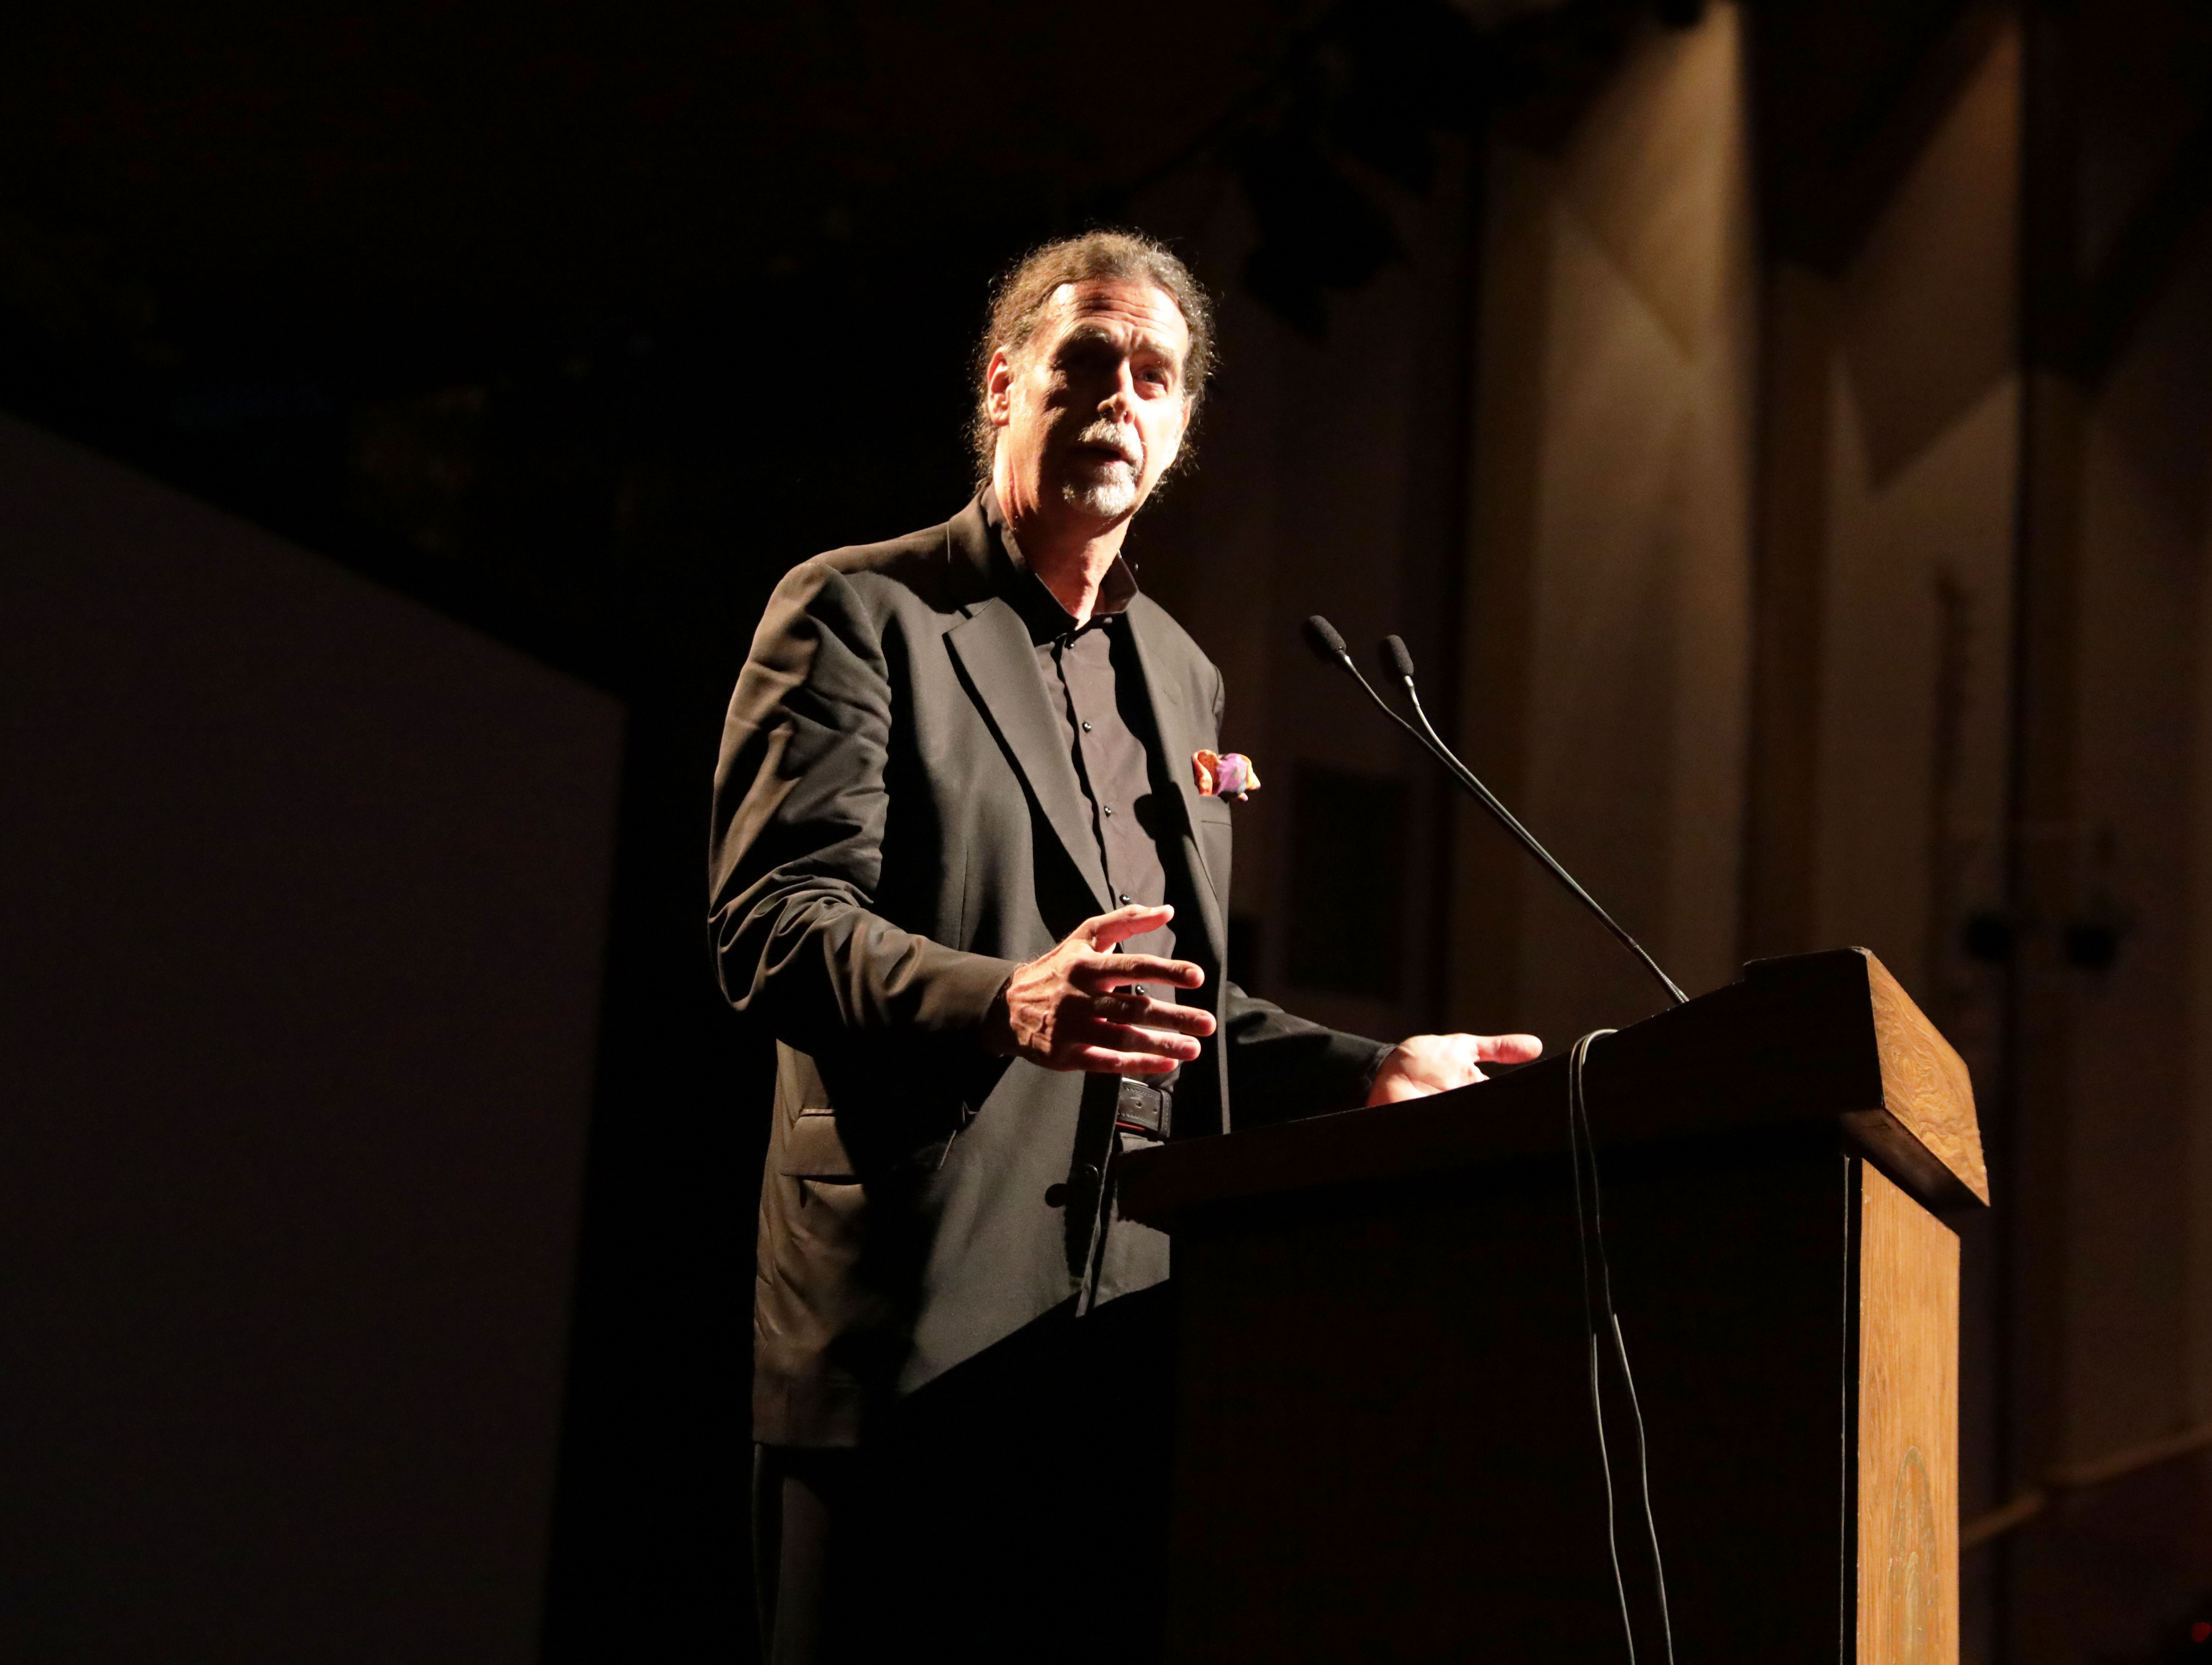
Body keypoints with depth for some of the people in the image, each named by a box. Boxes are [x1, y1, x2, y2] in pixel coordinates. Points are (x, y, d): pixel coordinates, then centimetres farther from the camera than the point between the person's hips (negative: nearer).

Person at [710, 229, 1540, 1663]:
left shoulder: (1183, 677, 24)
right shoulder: (857, 614, 2)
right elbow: (773, 924, -10)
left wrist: (1372, 1073, 11)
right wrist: (1008, 1004, -28)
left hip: (1132, 1336, 6)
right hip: (918, 1336, -6)